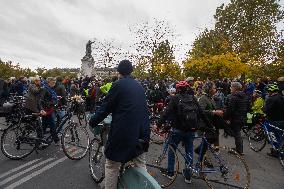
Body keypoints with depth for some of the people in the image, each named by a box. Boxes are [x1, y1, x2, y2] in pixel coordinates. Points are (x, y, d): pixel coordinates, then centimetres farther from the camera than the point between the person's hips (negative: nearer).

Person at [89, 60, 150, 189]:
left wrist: (92, 122, 7)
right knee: (140, 164, 22)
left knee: (112, 166, 12)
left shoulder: (118, 85, -10)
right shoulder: (139, 86, 8)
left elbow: (105, 107, -9)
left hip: (122, 132, -6)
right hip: (140, 131, 7)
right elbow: (144, 108, 12)